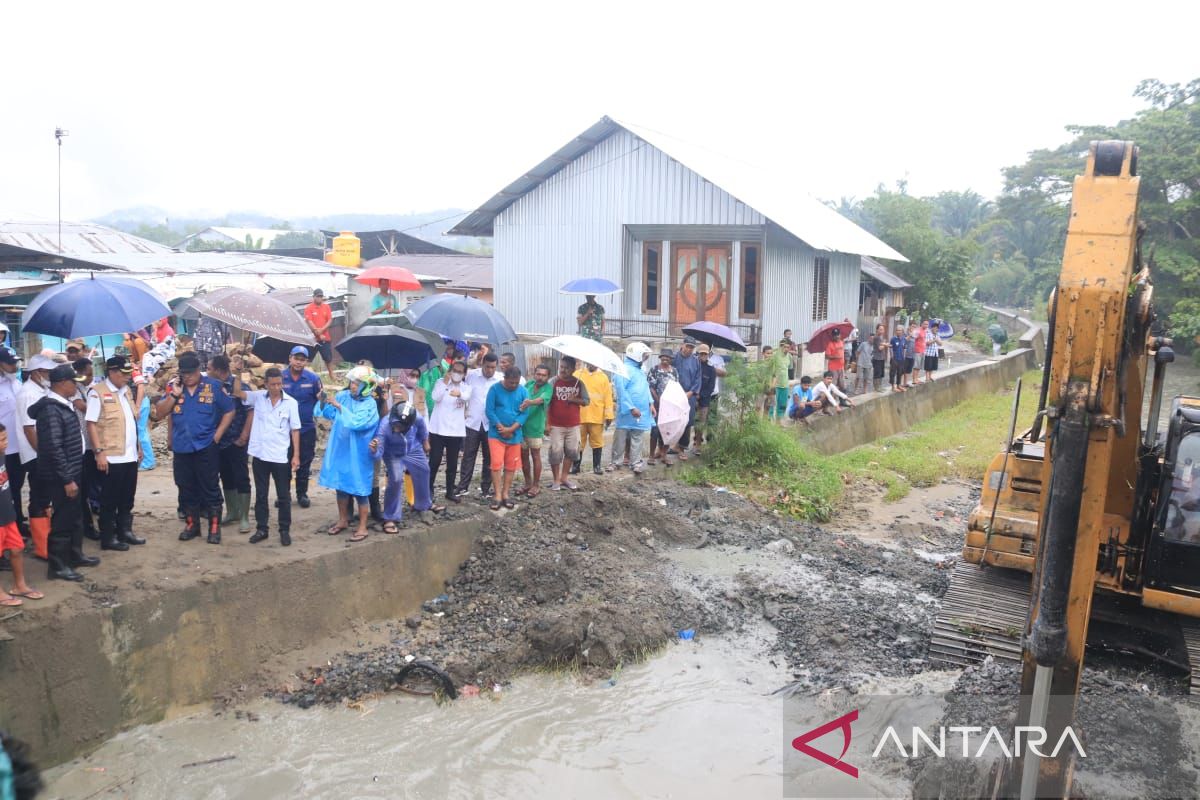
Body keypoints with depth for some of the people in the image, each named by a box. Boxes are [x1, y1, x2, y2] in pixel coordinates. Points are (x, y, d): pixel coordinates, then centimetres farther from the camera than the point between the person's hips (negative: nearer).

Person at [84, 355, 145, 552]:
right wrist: (99, 452, -19)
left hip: (130, 455, 7)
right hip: (111, 457, -7)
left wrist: (138, 446, 17)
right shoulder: (97, 392, -11)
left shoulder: (126, 390, 12)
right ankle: (108, 538, 11)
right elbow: (91, 424, -14)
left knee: (127, 498, 15)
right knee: (110, 500, 2)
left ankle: (125, 531, 26)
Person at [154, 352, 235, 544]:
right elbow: (159, 414, 0)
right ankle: (192, 524, 25)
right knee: (186, 489, 12)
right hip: (181, 447, 4)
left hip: (206, 447, -4)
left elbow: (229, 411, -1)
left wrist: (217, 435, -7)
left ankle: (214, 527, 9)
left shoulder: (213, 386, -5)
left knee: (210, 488, 1)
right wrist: (174, 395, -12)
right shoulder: (173, 387, 4)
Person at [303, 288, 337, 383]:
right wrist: (318, 334, -16)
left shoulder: (326, 307, 7)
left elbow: (330, 320, 2)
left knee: (329, 357, 12)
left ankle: (331, 376, 24)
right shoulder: (309, 308, -5)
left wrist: (322, 329, -14)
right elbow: (309, 322, -12)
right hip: (313, 337, -4)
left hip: (325, 337, 4)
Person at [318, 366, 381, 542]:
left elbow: (356, 423, -29)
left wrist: (339, 406, -28)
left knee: (359, 489, 3)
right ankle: (343, 520, 34)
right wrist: (325, 402, -11)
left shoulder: (370, 404, -16)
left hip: (358, 454, -5)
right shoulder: (343, 395, -1)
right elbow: (329, 414, 8)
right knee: (340, 485, 17)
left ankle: (362, 527, 14)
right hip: (340, 450, 6)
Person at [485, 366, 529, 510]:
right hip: (496, 433, -3)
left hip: (514, 435, 3)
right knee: (496, 464, -9)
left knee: (511, 466, 7)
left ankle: (506, 494, 18)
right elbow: (489, 411, -9)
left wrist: (511, 429, -14)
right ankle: (498, 495, -2)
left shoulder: (523, 391, -1)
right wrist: (502, 428, -14)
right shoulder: (495, 389, -8)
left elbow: (525, 413, -4)